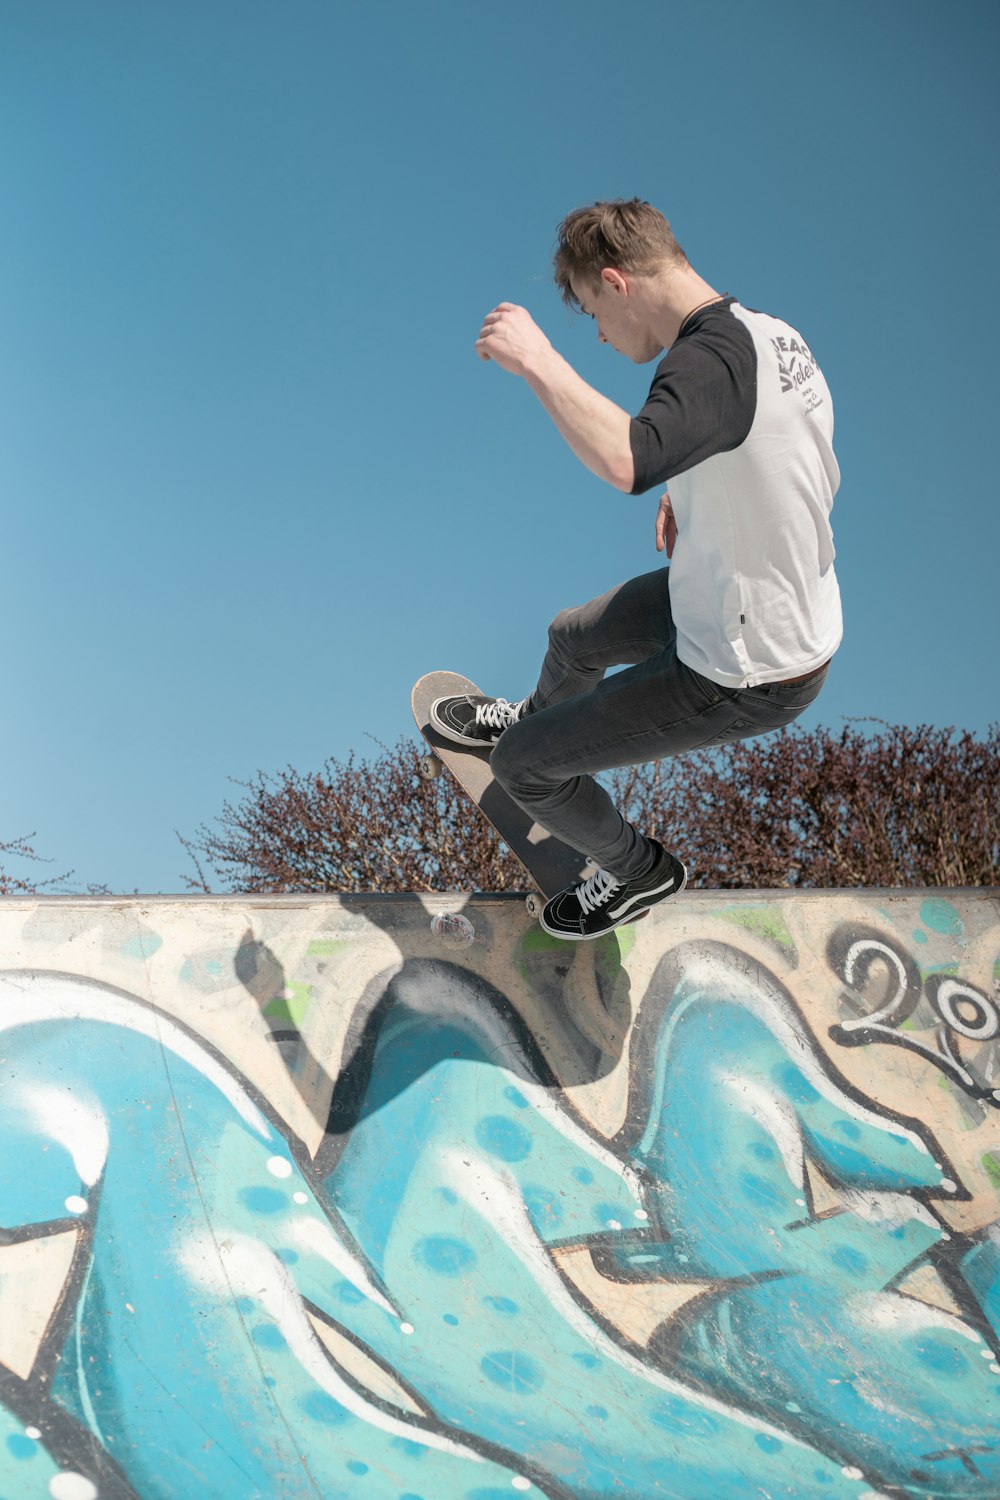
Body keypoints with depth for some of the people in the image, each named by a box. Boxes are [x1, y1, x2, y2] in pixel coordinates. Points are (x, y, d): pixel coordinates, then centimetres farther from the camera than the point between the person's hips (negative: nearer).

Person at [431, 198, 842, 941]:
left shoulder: (711, 361, -30)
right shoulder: (773, 335, 1)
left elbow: (627, 462, -51)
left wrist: (537, 358, -36)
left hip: (746, 679, -9)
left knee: (522, 763, 5)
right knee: (573, 637, 32)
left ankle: (638, 871, 31)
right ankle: (536, 718, 66)